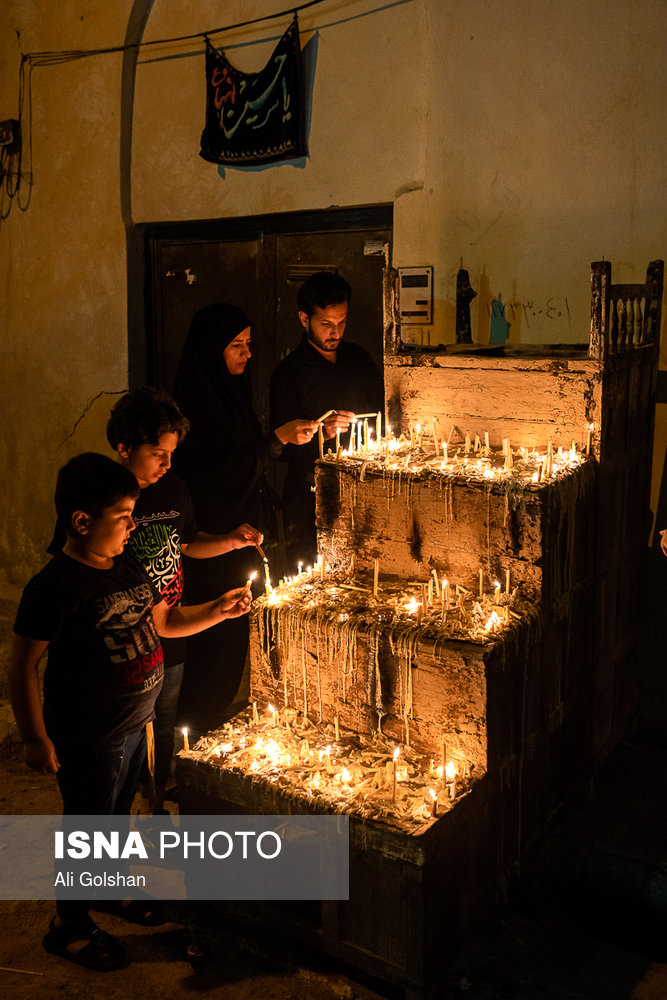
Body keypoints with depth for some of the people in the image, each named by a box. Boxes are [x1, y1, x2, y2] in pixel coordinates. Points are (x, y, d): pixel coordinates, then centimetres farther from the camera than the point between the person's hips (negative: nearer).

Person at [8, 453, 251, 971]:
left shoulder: (128, 567, 1)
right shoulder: (55, 585, -24)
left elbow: (163, 621, 15)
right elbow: (22, 664, -19)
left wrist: (218, 610, 2)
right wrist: (36, 739, -18)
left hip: (135, 723, 8)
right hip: (88, 738, -7)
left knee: (117, 813, 26)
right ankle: (70, 925, 34)